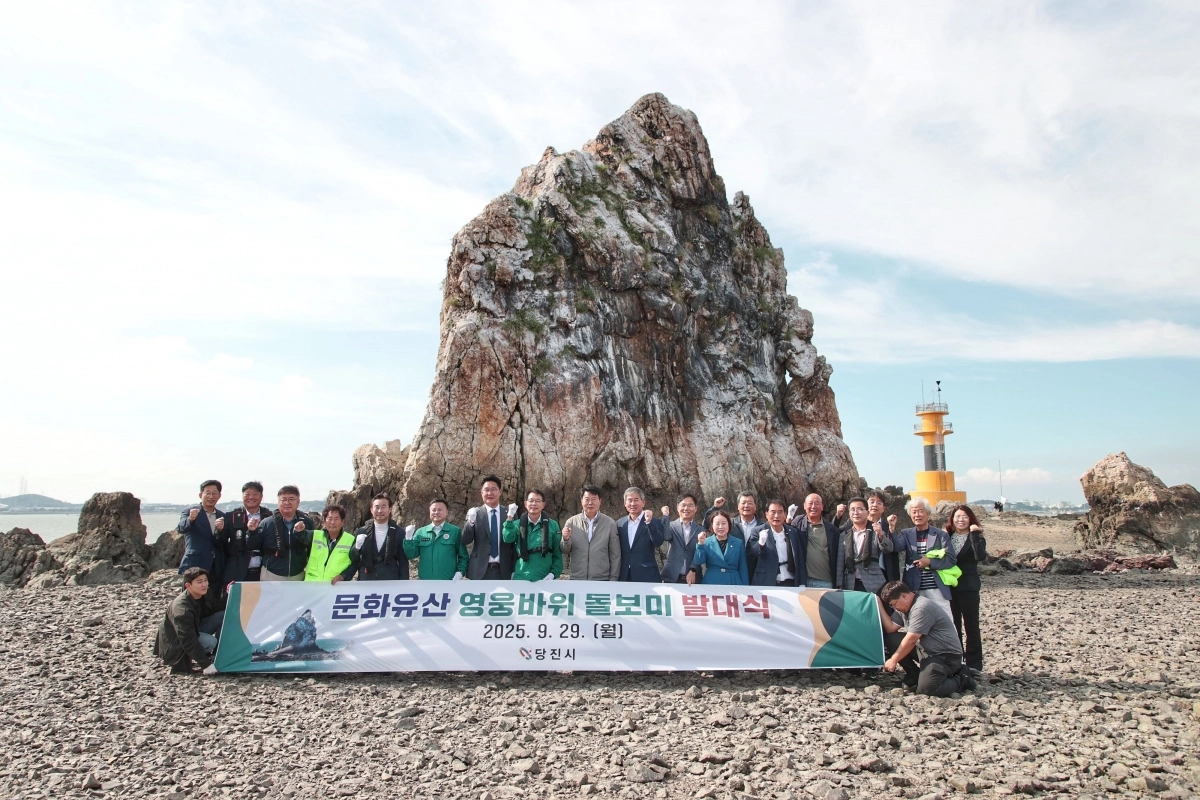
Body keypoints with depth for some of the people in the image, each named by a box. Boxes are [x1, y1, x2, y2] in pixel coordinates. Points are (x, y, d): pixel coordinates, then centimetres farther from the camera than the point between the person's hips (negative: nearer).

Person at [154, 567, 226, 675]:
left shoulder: (205, 596, -9)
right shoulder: (181, 607, -32)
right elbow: (188, 641, -33)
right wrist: (205, 665, -34)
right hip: (175, 643, -8)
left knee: (224, 616, -10)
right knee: (210, 642, -33)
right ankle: (182, 660, -5)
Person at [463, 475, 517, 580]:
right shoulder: (475, 513, 2)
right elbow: (466, 540, -4)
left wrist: (514, 569, 4)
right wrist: (470, 521, -22)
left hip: (503, 571, 1)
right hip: (479, 570, -1)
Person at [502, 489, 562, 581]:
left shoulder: (552, 525, 4)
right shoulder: (518, 524, 6)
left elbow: (557, 554, 3)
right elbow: (508, 538, -14)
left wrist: (553, 573, -9)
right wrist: (510, 517, -24)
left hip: (544, 579, 0)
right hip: (520, 578, 0)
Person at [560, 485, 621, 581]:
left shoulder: (610, 523, 1)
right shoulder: (571, 522, 3)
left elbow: (615, 555, 3)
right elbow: (565, 551, 6)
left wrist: (613, 580, -1)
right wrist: (565, 539, -14)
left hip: (602, 580, -1)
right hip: (576, 580, 1)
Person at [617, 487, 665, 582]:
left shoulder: (654, 522, -1)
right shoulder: (620, 523, 10)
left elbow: (658, 542, -16)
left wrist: (649, 522, -27)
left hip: (647, 577, -3)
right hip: (624, 577, 3)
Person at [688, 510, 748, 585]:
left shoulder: (738, 543, 5)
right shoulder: (706, 542, 3)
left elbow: (743, 569, 6)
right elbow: (698, 562, -7)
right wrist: (700, 544, -17)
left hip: (733, 584, 1)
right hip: (711, 584, -1)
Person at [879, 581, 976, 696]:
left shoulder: (921, 608, -22)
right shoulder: (905, 607, 10)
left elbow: (910, 640, -21)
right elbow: (891, 629, 3)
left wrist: (893, 660, -13)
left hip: (946, 655, -9)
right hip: (928, 653, 9)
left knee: (925, 688, -27)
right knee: (891, 640, -6)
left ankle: (962, 680, -1)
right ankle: (914, 676, 7)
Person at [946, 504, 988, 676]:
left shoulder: (976, 538, -3)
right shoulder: (947, 537, 7)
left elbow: (981, 556, -23)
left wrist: (975, 534, -24)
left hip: (968, 587, -4)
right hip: (950, 586, 4)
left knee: (971, 626, 1)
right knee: (953, 626, 11)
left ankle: (974, 665, 7)